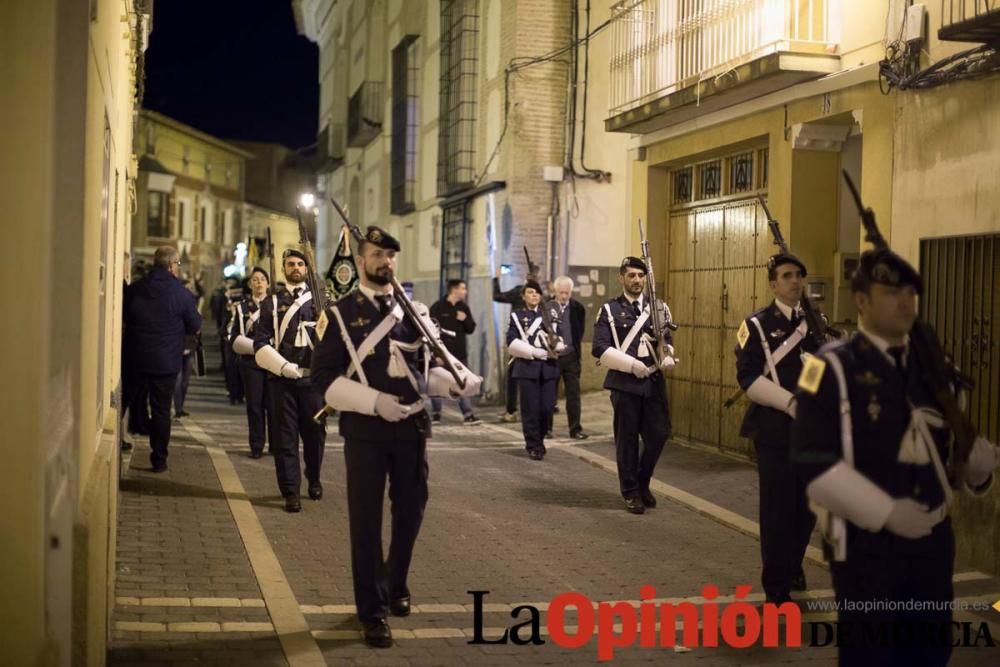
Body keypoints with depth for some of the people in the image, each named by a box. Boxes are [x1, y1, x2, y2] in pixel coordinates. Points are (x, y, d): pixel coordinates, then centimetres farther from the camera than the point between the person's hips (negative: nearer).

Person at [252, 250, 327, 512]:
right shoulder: (271, 303, 8)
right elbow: (261, 344, 2)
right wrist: (284, 366, -11)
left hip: (313, 378, 1)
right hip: (282, 380, 0)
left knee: (315, 432, 7)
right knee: (285, 435, -1)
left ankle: (314, 479, 30)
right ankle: (290, 491, 5)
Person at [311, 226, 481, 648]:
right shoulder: (342, 313, -3)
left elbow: (426, 366, 11)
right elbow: (324, 377, -9)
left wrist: (454, 381, -10)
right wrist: (374, 401, -21)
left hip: (412, 426, 4)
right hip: (365, 430, -4)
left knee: (411, 510, 14)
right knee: (366, 519, 2)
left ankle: (395, 584, 40)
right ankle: (373, 611, 14)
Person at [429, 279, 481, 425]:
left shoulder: (464, 308, 10)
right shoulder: (438, 308, -6)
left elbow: (471, 328, 9)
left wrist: (465, 319, -10)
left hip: (460, 353, 4)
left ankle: (468, 415, 4)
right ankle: (435, 414, 14)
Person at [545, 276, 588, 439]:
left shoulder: (578, 308, 1)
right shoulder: (546, 307, -4)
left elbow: (580, 331, 5)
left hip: (571, 357, 1)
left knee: (573, 394, 3)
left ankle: (575, 429, 8)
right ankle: (547, 427, 19)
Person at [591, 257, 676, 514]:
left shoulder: (659, 307, 10)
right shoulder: (610, 310, -1)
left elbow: (667, 339, 10)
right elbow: (600, 348, -8)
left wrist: (668, 357, -13)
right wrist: (631, 364, -17)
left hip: (654, 381, 3)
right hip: (624, 382, -3)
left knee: (659, 434, 2)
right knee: (627, 438, 3)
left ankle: (643, 482, 25)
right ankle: (631, 491, 17)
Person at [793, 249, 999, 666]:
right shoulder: (833, 368, -11)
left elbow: (947, 445, 17)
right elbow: (815, 463, -18)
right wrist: (886, 512, -21)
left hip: (933, 539, 6)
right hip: (866, 543, -6)